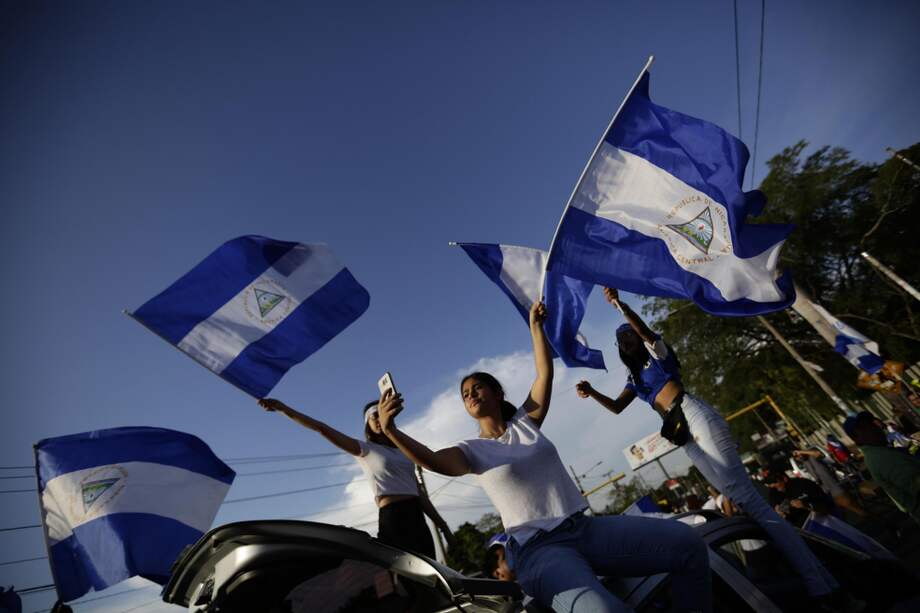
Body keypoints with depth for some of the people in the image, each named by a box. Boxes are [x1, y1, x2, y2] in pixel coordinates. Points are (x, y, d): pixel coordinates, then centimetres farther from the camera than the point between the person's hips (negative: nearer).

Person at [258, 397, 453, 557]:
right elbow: (324, 429, -8)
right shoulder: (365, 449, 4)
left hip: (417, 518, 6)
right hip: (392, 518, -5)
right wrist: (284, 409, -17)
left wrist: (442, 524, 16)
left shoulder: (403, 451, 20)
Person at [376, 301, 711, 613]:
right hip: (537, 548, -4)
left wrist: (536, 325, 5)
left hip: (584, 528, 5)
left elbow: (545, 372, 7)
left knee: (688, 543, -11)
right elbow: (432, 459, -17)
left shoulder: (526, 421, 14)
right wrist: (391, 430, -32)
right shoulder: (472, 450, 3)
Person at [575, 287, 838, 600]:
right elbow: (616, 407, 13)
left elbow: (644, 330, -15)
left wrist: (619, 304, -28)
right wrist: (592, 393, -4)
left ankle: (815, 579, -12)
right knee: (735, 495, 4)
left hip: (695, 416, -7)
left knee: (743, 493, -14)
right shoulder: (634, 377, 24)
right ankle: (813, 572, 12)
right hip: (683, 434, 7)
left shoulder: (655, 352, 8)